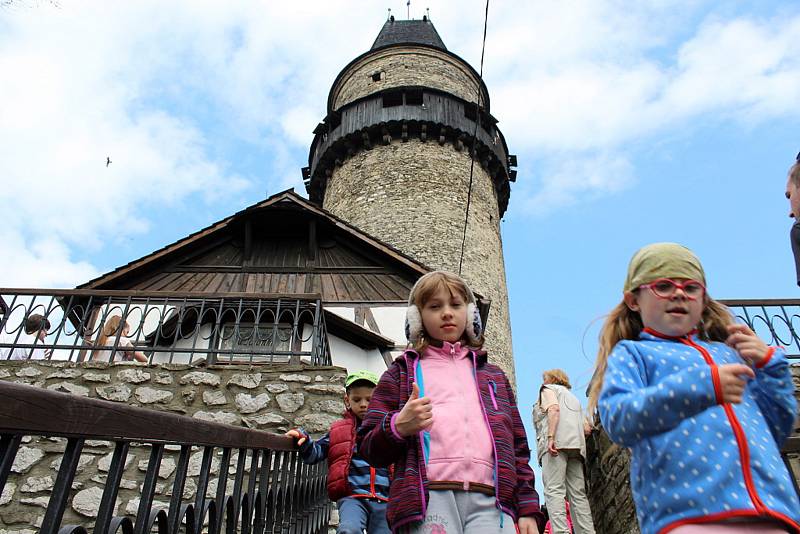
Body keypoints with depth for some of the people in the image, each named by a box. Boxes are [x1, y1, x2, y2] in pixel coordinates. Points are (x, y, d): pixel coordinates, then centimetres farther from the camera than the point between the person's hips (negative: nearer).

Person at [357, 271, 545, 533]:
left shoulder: (494, 376, 25)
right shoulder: (402, 372, 17)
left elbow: (518, 448, 22)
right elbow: (369, 449, 11)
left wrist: (529, 510, 10)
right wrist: (397, 427, -9)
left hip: (490, 502, 3)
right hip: (429, 500, -2)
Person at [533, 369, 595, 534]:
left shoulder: (548, 389, 15)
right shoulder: (573, 398, 35)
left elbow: (554, 408, -8)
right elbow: (586, 429, 22)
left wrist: (550, 437, -18)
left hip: (557, 444, -7)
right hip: (577, 446, 7)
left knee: (554, 490, -16)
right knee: (578, 495, 0)